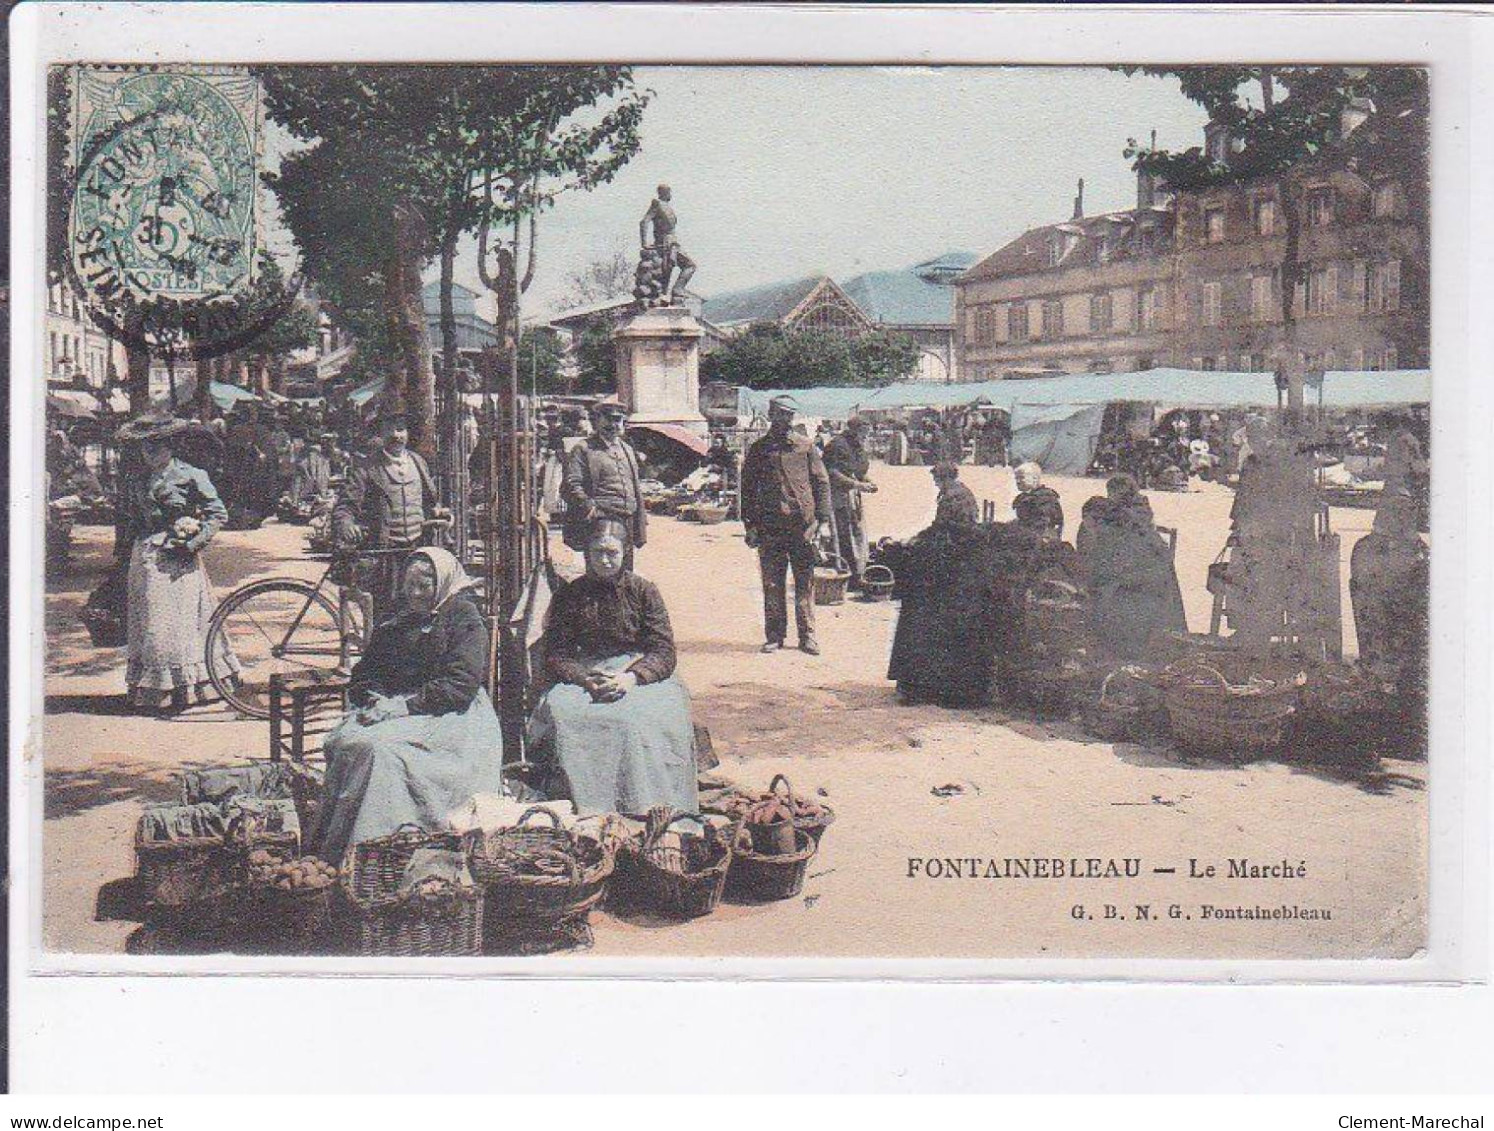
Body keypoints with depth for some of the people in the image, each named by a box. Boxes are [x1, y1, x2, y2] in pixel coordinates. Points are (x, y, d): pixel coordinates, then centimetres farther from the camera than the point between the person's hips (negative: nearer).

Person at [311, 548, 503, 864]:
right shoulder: (394, 622, 20)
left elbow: (461, 686, -12)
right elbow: (364, 673, 21)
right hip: (389, 706, 6)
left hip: (445, 717, -6)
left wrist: (404, 705, -17)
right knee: (340, 741, -23)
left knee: (375, 746, -32)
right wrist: (373, 700, -2)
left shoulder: (465, 621, -1)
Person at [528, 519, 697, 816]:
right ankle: (583, 808, -32)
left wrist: (632, 677, -20)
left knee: (644, 718, -35)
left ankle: (647, 808, -29)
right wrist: (586, 679, -17)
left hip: (642, 676, -1)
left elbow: (664, 653, 0)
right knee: (558, 712, -32)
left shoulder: (644, 591, 7)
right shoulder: (569, 596, 11)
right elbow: (555, 657, 4)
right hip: (583, 677, 1)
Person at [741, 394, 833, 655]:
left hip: (803, 526, 0)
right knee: (772, 584, 4)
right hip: (769, 529, 0)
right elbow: (748, 488, 9)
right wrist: (750, 525, 2)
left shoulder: (806, 446, 7)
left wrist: (823, 519, -2)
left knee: (805, 583, 3)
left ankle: (807, 635, 9)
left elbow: (822, 483, 7)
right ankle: (775, 635, 13)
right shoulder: (758, 449, 7)